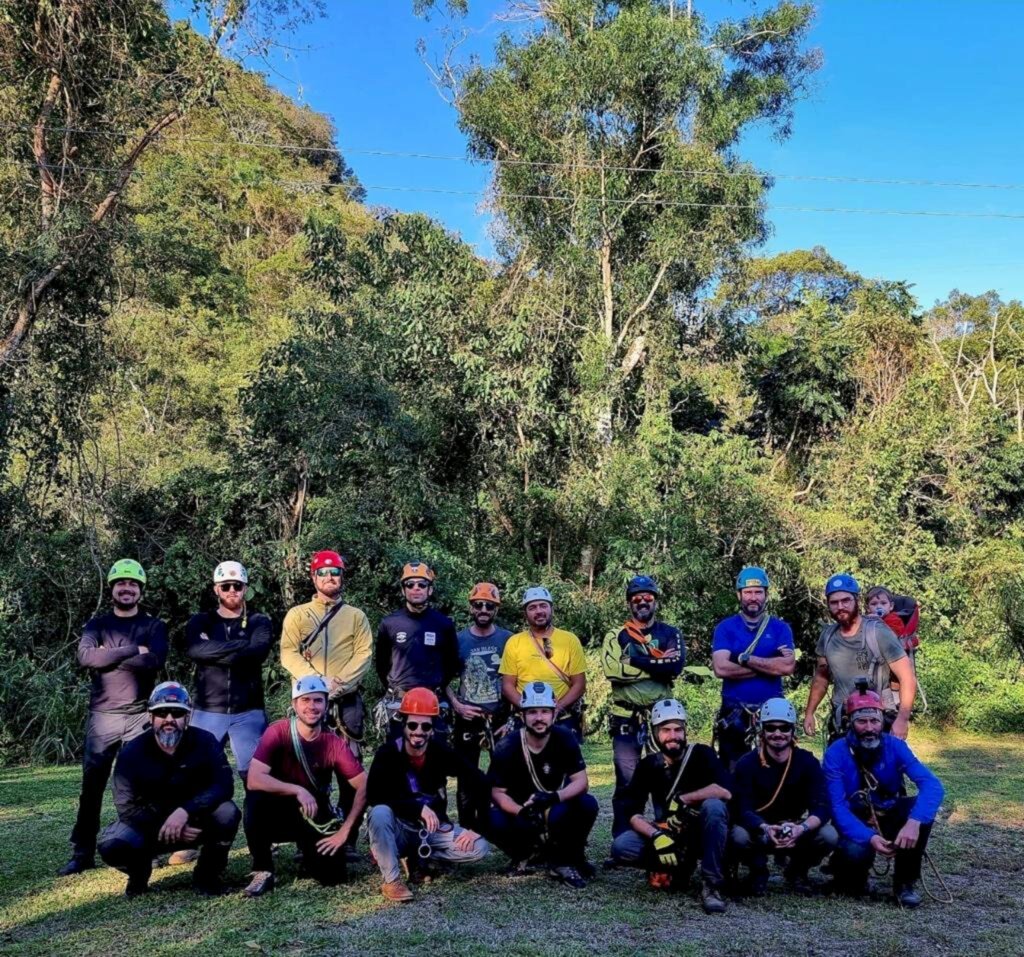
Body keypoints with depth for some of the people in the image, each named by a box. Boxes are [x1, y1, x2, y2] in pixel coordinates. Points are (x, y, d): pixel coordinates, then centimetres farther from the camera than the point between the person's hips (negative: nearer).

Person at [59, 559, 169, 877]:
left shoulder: (154, 626, 7)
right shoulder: (96, 625, 10)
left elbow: (154, 661, -12)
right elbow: (85, 657, -11)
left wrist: (108, 656, -10)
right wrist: (133, 650, -14)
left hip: (140, 716, -1)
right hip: (101, 716, 1)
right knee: (92, 786, 1)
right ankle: (82, 853, 10)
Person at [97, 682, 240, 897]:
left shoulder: (205, 742, -15)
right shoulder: (133, 752, -14)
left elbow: (223, 785, -25)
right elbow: (126, 806, -16)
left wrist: (184, 811, -38)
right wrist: (164, 829, -28)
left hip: (196, 822, 0)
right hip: (149, 824, 0)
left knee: (228, 813, -31)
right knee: (111, 845, -28)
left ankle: (207, 875, -2)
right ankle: (139, 872, 9)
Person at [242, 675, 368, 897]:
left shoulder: (335, 743, -14)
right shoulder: (278, 732, -19)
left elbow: (364, 787, -12)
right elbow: (254, 779, -29)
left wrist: (344, 832, -16)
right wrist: (297, 790, -37)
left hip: (315, 816, 2)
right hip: (280, 811, -2)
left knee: (332, 875, -14)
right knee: (255, 799, -34)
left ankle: (307, 847, 22)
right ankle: (263, 870, -12)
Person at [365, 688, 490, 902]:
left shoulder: (441, 753, -9)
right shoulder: (388, 753, -15)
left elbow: (479, 784, -6)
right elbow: (374, 795, -26)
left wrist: (476, 827, -12)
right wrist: (419, 807, -31)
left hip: (433, 828, 3)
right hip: (399, 828, -3)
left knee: (479, 848, -17)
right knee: (379, 813, -35)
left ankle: (417, 855, 2)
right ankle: (391, 880, -17)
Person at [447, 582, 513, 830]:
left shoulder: (508, 640, 1)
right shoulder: (458, 640, 3)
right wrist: (456, 705, -7)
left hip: (500, 718, -1)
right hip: (467, 719, 1)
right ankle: (467, 830, 16)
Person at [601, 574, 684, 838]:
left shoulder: (670, 634, 9)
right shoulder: (616, 636, 7)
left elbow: (676, 667, -11)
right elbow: (612, 670, -13)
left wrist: (636, 660, -11)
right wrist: (658, 663, -11)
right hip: (626, 718, 0)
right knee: (626, 780, 3)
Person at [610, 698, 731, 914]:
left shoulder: (701, 754, -9)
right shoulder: (648, 766, 0)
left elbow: (725, 791, -27)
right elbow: (633, 814, -8)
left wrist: (682, 799, -21)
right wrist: (656, 836, -27)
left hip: (701, 834, -3)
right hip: (667, 834, 3)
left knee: (713, 806, -35)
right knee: (621, 847, -23)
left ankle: (711, 884, -26)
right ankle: (680, 866, -3)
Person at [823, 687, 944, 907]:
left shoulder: (895, 746, -14)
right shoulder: (836, 754, -18)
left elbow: (932, 785, -27)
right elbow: (837, 808, -23)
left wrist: (913, 822, -45)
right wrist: (869, 838, -39)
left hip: (890, 818, 3)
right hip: (856, 825, -3)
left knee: (922, 810, -27)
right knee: (856, 852, -35)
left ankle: (905, 881, -8)